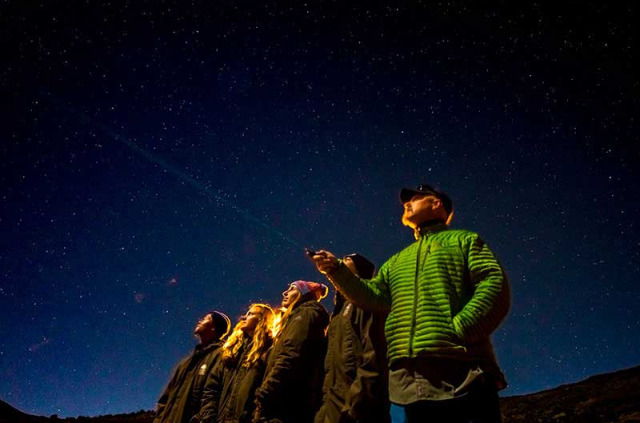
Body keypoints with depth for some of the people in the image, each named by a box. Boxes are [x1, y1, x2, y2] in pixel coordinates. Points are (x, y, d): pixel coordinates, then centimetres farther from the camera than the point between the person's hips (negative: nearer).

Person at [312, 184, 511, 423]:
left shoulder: (463, 240, 13)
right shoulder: (397, 261, 29)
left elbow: (495, 283, -3)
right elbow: (373, 297, 15)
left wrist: (457, 330, -16)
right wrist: (337, 271, 1)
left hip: (462, 369, -4)